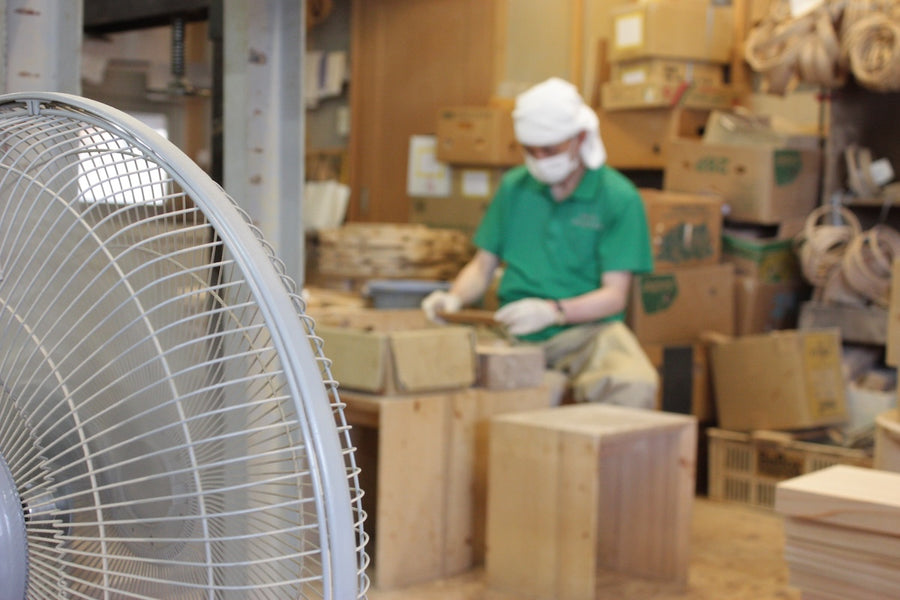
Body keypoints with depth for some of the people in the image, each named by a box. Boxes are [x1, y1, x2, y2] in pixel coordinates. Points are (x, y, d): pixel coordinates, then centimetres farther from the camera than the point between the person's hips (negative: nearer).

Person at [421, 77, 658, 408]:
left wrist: (553, 311, -25)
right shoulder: (514, 187, 12)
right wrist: (455, 297, -5)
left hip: (586, 329, -3)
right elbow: (483, 265, 17)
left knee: (635, 386, -36)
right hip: (514, 333, 4)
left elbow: (614, 295, -7)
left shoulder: (619, 197, -2)